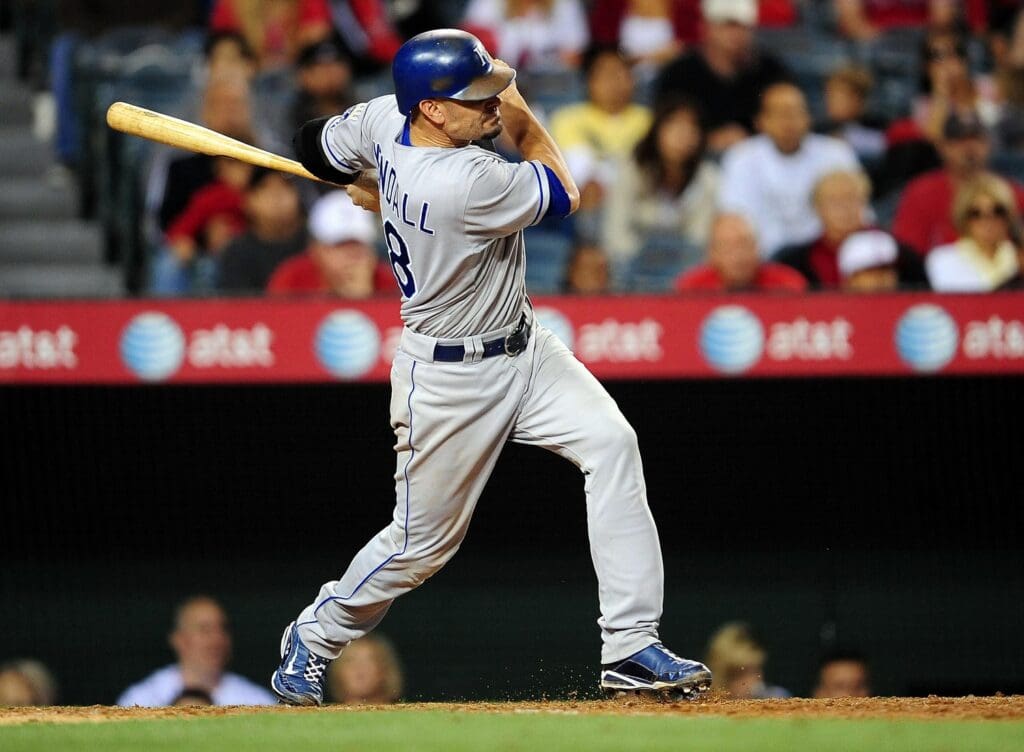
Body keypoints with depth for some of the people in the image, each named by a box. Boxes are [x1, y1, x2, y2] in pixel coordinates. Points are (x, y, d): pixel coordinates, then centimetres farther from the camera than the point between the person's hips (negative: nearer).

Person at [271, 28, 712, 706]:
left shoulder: (384, 118, -11)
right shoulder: (464, 185, -34)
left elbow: (317, 147, 11)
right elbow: (565, 195, -15)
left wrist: (371, 189, 29)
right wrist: (520, 116, -5)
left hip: (522, 343, 9)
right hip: (450, 376, -9)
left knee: (611, 444, -9)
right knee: (424, 540, 6)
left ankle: (631, 648, -9)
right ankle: (313, 638, 33)